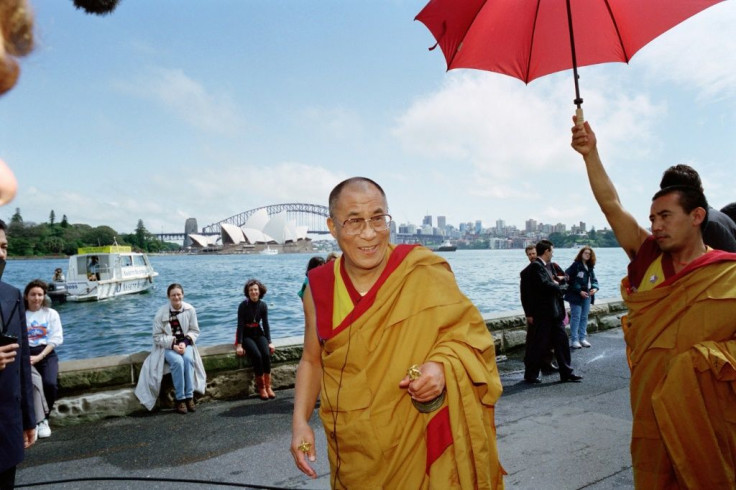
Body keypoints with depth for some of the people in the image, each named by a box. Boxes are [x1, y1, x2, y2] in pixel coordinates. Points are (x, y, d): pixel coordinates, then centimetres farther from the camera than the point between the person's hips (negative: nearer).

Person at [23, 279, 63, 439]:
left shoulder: (51, 313, 9)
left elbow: (56, 339, 2)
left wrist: (39, 357, -11)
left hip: (46, 354, 0)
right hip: (25, 355, 0)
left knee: (50, 383, -26)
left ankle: (44, 419, -1)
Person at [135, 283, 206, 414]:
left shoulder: (190, 310, -4)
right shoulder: (161, 313, -8)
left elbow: (195, 331, 2)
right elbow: (157, 336, -5)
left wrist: (185, 342, -16)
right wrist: (173, 345, -19)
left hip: (185, 344, 2)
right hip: (167, 346, -1)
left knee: (188, 359, -31)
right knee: (178, 361, -31)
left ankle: (189, 397, -24)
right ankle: (180, 399, -22)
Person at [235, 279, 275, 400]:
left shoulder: (263, 305, 0)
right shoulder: (243, 306, -11)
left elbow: (266, 324, 4)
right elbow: (240, 325, -12)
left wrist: (269, 342, -2)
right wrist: (239, 345, -17)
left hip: (258, 333, 3)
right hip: (246, 335, -3)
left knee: (266, 354, -24)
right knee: (257, 355, -28)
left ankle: (268, 386, -17)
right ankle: (261, 387, -15)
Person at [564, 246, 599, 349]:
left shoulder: (590, 267, 12)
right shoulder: (575, 265, -10)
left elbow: (594, 279, 16)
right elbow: (568, 279, -17)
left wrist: (595, 288, -6)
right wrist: (580, 291, -18)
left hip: (587, 295, 7)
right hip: (576, 295, -7)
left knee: (584, 317, 11)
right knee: (576, 317, -5)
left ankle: (582, 338, 20)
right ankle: (574, 340, -1)